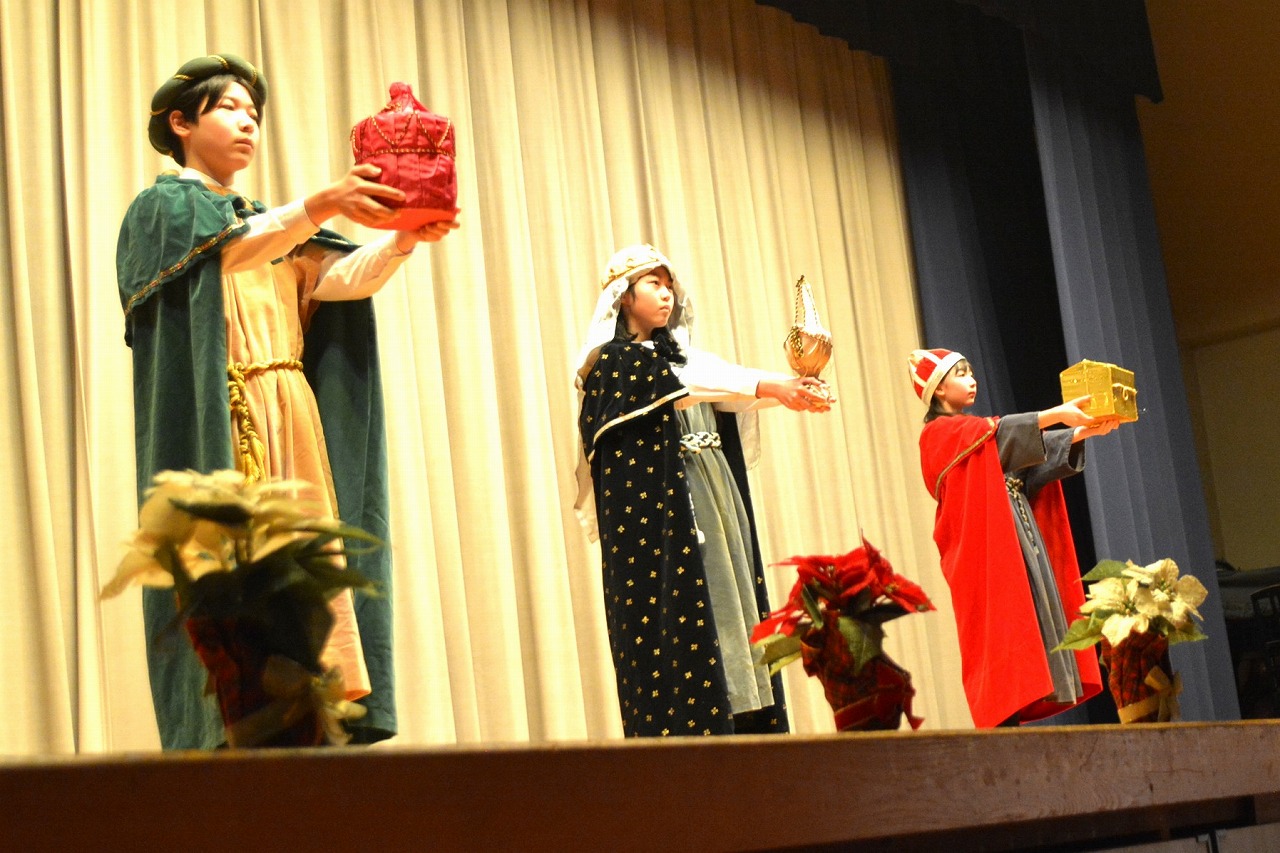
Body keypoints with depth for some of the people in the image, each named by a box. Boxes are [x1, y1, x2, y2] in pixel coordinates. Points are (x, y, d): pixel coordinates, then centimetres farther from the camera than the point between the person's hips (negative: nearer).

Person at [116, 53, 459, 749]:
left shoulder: (272, 225, 26)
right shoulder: (160, 209, 7)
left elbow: (341, 279, 5)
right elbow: (232, 249, -17)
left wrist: (404, 238, -15)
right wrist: (320, 205, -34)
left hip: (292, 427, 6)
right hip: (217, 425, -6)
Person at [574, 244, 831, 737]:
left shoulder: (679, 353, 20)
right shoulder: (612, 361, -3)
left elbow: (726, 387, 5)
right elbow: (681, 385, -17)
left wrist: (796, 389, -14)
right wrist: (767, 387, -25)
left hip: (713, 503, 7)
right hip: (653, 509, -7)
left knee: (730, 609, 2)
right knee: (674, 622, -11)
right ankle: (682, 733, -10)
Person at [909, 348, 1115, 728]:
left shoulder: (977, 433, 25)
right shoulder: (938, 433, -1)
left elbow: (1032, 458, 13)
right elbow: (1001, 432, -18)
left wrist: (1083, 432, -2)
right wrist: (1057, 413, -28)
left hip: (1019, 541, 8)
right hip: (987, 548, -8)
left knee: (1025, 635, 2)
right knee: (1003, 635, -14)